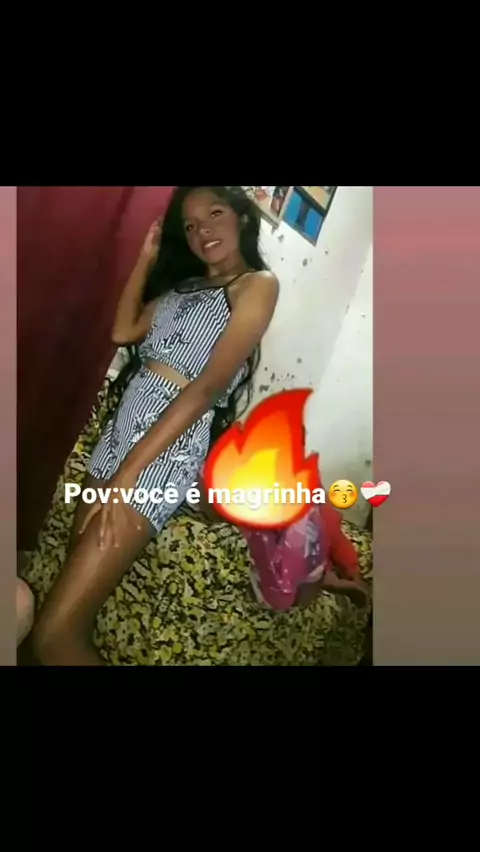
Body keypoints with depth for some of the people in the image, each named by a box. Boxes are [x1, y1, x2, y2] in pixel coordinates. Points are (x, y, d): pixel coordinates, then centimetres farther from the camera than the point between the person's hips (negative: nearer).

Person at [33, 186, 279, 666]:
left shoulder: (257, 284, -5)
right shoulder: (183, 284, 20)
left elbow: (208, 386, -15)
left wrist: (129, 472, -19)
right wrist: (147, 258, 14)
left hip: (167, 446, -8)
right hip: (121, 428, 8)